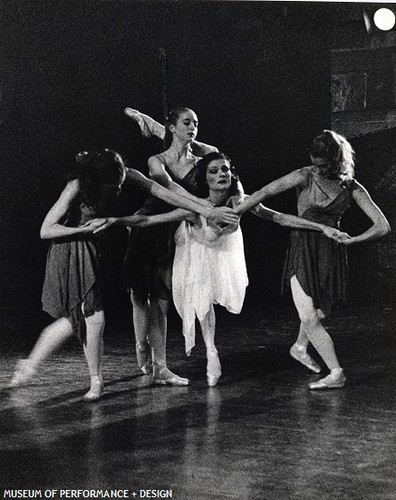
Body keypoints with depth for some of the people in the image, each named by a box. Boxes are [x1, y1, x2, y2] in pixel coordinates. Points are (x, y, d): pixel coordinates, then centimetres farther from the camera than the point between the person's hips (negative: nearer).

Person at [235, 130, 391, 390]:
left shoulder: (351, 187, -1)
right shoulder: (306, 176, -6)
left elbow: (383, 226, -4)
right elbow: (265, 192, -11)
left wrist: (354, 240, -17)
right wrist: (233, 214, -16)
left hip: (331, 254, 2)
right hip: (303, 250, -2)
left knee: (318, 313, 12)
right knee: (309, 318, -10)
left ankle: (299, 347, 40)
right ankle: (337, 373, -5)